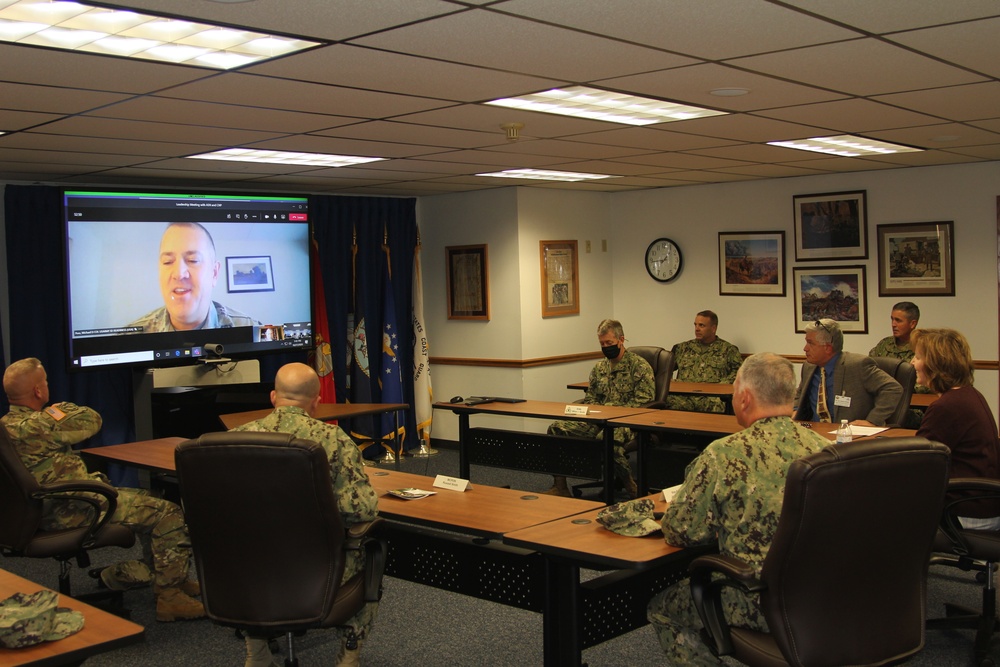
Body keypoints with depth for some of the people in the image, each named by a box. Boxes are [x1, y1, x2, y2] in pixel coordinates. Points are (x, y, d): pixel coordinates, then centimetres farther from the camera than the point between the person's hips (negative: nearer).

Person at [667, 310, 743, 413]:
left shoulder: (728, 349, 17)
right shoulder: (683, 347, 24)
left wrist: (726, 382, -9)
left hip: (711, 396, -1)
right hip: (683, 396, 1)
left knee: (716, 405, -40)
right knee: (671, 402, -36)